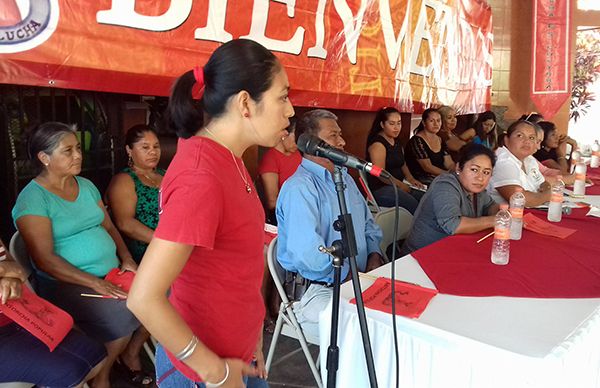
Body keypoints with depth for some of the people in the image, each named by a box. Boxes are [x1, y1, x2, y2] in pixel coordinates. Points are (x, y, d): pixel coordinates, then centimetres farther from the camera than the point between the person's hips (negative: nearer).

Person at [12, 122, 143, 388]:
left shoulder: (86, 185, 12)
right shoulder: (32, 198, -8)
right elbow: (44, 258, -15)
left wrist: (126, 258, -3)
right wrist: (95, 283, -22)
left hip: (112, 273, 7)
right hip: (67, 284, -6)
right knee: (123, 316, -26)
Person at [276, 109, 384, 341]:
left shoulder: (344, 178, 17)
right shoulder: (300, 188, -15)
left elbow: (368, 224, 26)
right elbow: (307, 253, -25)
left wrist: (374, 256, 6)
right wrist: (352, 276, -15)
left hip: (358, 279, 9)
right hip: (318, 291, -9)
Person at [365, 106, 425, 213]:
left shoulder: (396, 142, 16)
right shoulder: (378, 143, -12)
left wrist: (410, 179, 10)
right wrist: (401, 185, -12)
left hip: (397, 186, 9)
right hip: (380, 189, -9)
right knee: (414, 205, -28)